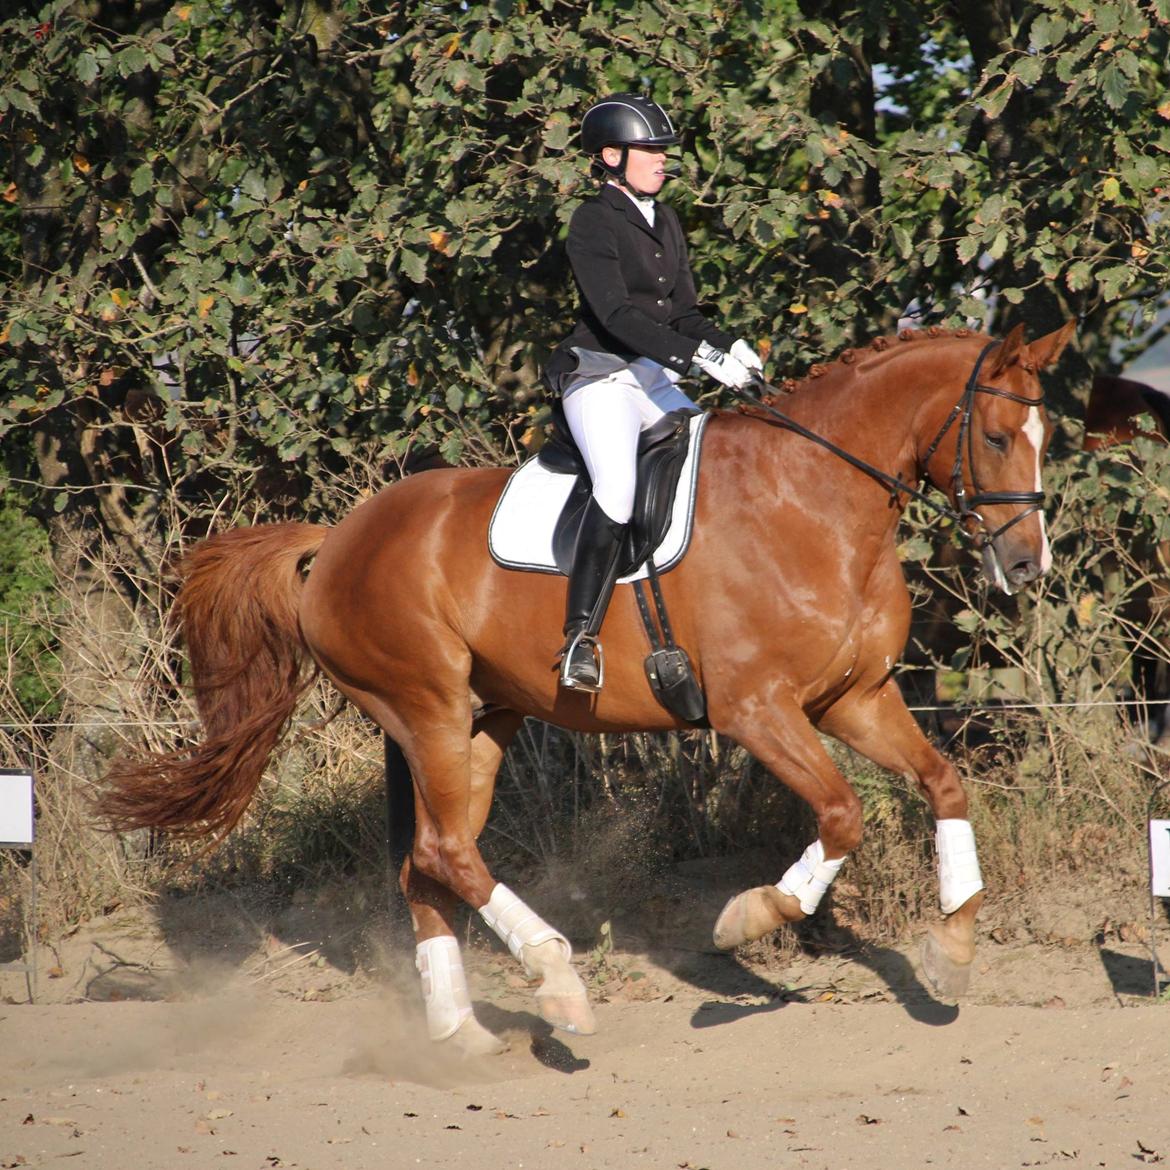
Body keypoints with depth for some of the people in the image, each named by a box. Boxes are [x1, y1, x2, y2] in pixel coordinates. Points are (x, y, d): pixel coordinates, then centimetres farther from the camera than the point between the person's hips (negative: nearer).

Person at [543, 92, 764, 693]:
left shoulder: (666, 221, 17)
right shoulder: (594, 222, -7)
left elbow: (685, 311, 20)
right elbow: (616, 314, -18)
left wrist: (730, 347, -1)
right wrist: (701, 357, -26)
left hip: (658, 382, 8)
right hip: (602, 378, -8)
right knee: (617, 485, -29)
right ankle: (580, 638, -31)